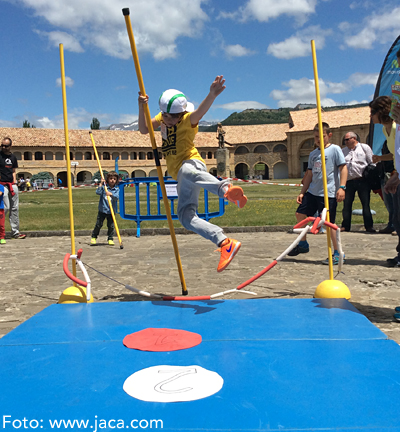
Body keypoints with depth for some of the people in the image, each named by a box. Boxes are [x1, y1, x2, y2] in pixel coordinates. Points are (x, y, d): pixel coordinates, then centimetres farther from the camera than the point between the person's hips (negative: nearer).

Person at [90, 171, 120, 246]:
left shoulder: (116, 189, 2)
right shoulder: (104, 187, -1)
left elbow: (117, 197, -13)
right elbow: (98, 192, -16)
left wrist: (111, 194, -30)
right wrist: (101, 184, -18)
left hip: (111, 211, 1)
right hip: (102, 210, -1)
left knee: (111, 226, 4)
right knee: (98, 224, 4)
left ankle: (110, 239, 18)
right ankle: (94, 237, 21)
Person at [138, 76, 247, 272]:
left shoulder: (187, 121, -7)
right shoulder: (162, 117, 16)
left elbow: (200, 111, -28)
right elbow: (144, 129, 12)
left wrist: (212, 94, -49)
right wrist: (142, 107, -4)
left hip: (191, 163, -8)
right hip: (182, 177, 8)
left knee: (187, 172, -44)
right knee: (186, 217, -5)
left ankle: (227, 189, -70)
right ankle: (225, 243, -14)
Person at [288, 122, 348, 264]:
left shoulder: (335, 149, -4)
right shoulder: (313, 154, 14)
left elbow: (343, 168, -10)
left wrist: (341, 187, -19)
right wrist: (302, 192, 16)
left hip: (329, 193, -7)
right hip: (312, 192, 7)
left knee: (329, 222, -6)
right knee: (300, 214, 9)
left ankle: (337, 253, 7)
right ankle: (303, 244, 28)